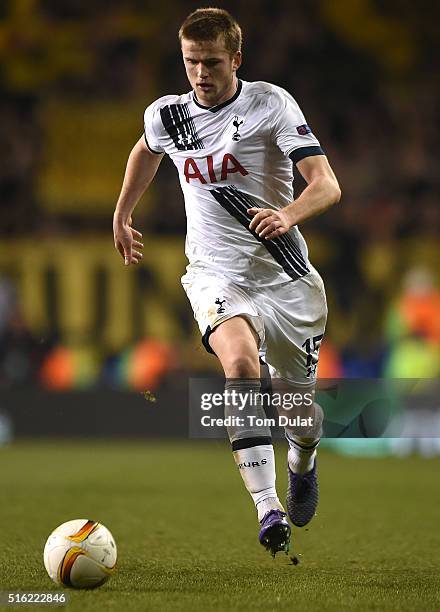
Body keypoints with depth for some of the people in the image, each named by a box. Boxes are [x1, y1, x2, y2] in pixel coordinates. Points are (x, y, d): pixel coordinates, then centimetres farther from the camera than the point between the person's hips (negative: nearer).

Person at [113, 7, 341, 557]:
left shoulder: (270, 103, -9)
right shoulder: (166, 115, 3)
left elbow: (326, 184, -18)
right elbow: (147, 150, 30)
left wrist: (288, 216, -38)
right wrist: (121, 215, 35)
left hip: (285, 275, -1)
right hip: (215, 275, 1)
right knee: (240, 362, -30)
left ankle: (302, 462, 48)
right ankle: (267, 508, -38)